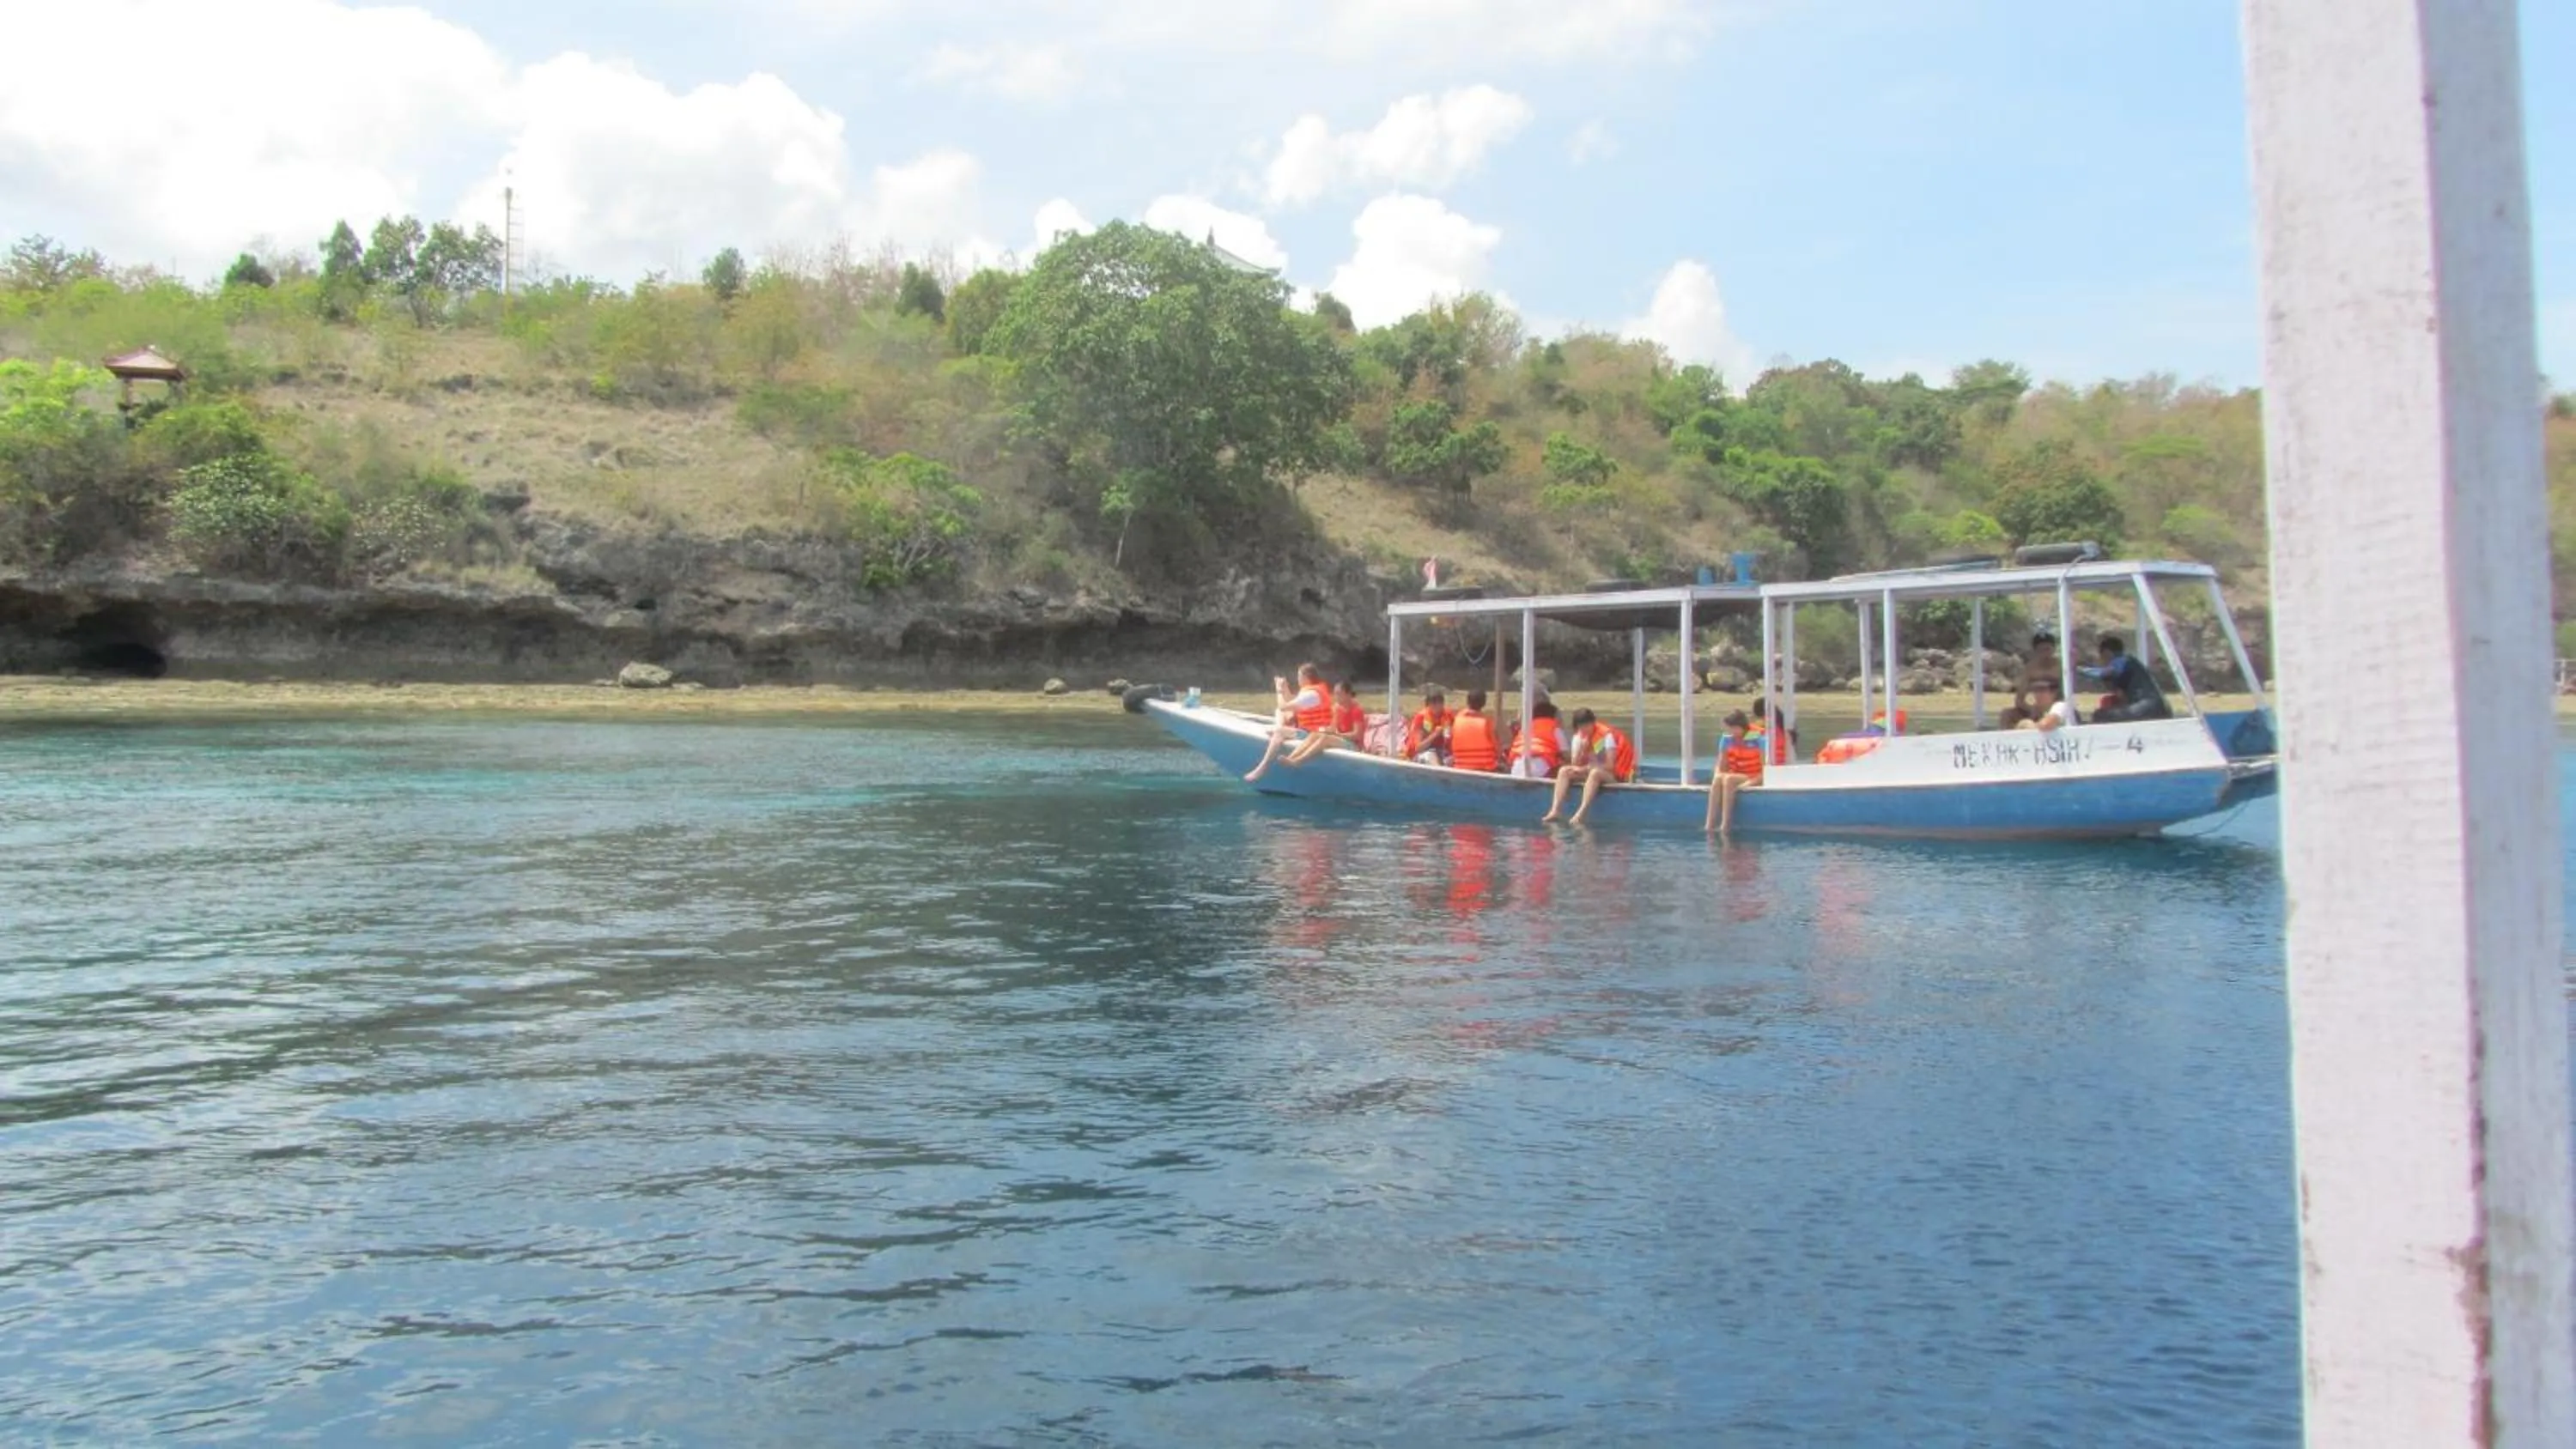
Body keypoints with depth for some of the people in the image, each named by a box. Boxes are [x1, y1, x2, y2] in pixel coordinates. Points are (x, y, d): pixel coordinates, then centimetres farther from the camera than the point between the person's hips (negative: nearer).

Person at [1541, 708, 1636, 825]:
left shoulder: (1607, 735, -17)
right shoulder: (1579, 737, 1)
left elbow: (1610, 766, -22)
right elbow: (1576, 765, -1)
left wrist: (1585, 769, -16)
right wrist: (1581, 748, -18)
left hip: (1615, 775, -7)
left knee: (1595, 772, -38)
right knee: (1564, 771, -10)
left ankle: (1580, 815, -48)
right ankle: (1555, 811, -26)